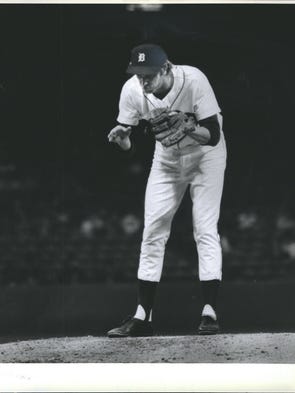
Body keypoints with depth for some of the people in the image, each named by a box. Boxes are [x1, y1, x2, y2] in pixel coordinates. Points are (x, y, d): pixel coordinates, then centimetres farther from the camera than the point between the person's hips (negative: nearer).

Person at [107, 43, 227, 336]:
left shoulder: (193, 80, -31)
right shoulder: (132, 90, -20)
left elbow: (213, 135, -30)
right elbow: (128, 145, -11)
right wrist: (120, 137, -34)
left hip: (205, 155, -4)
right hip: (166, 158, 4)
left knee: (205, 229, -14)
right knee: (152, 232, 0)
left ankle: (209, 313, -13)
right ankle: (142, 317, 3)